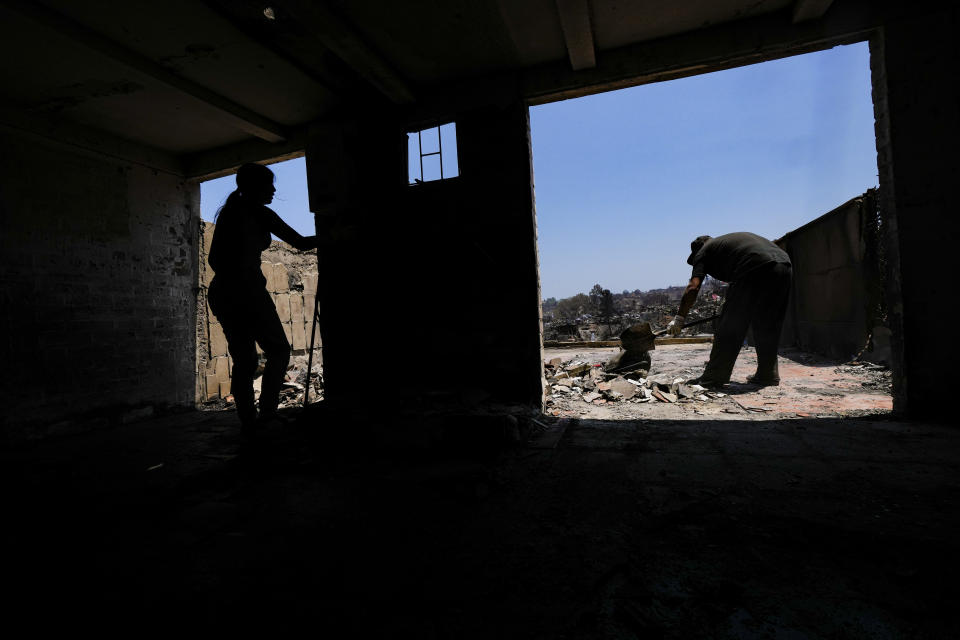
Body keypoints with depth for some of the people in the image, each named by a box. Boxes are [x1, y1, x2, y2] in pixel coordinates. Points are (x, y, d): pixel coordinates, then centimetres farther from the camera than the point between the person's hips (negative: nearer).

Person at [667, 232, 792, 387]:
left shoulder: (703, 251, 15)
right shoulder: (728, 240, 35)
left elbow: (693, 287, 3)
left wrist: (679, 318, 6)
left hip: (757, 270, -8)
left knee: (730, 327, 0)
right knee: (767, 328, 19)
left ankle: (714, 377, 4)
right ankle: (768, 374, 25)